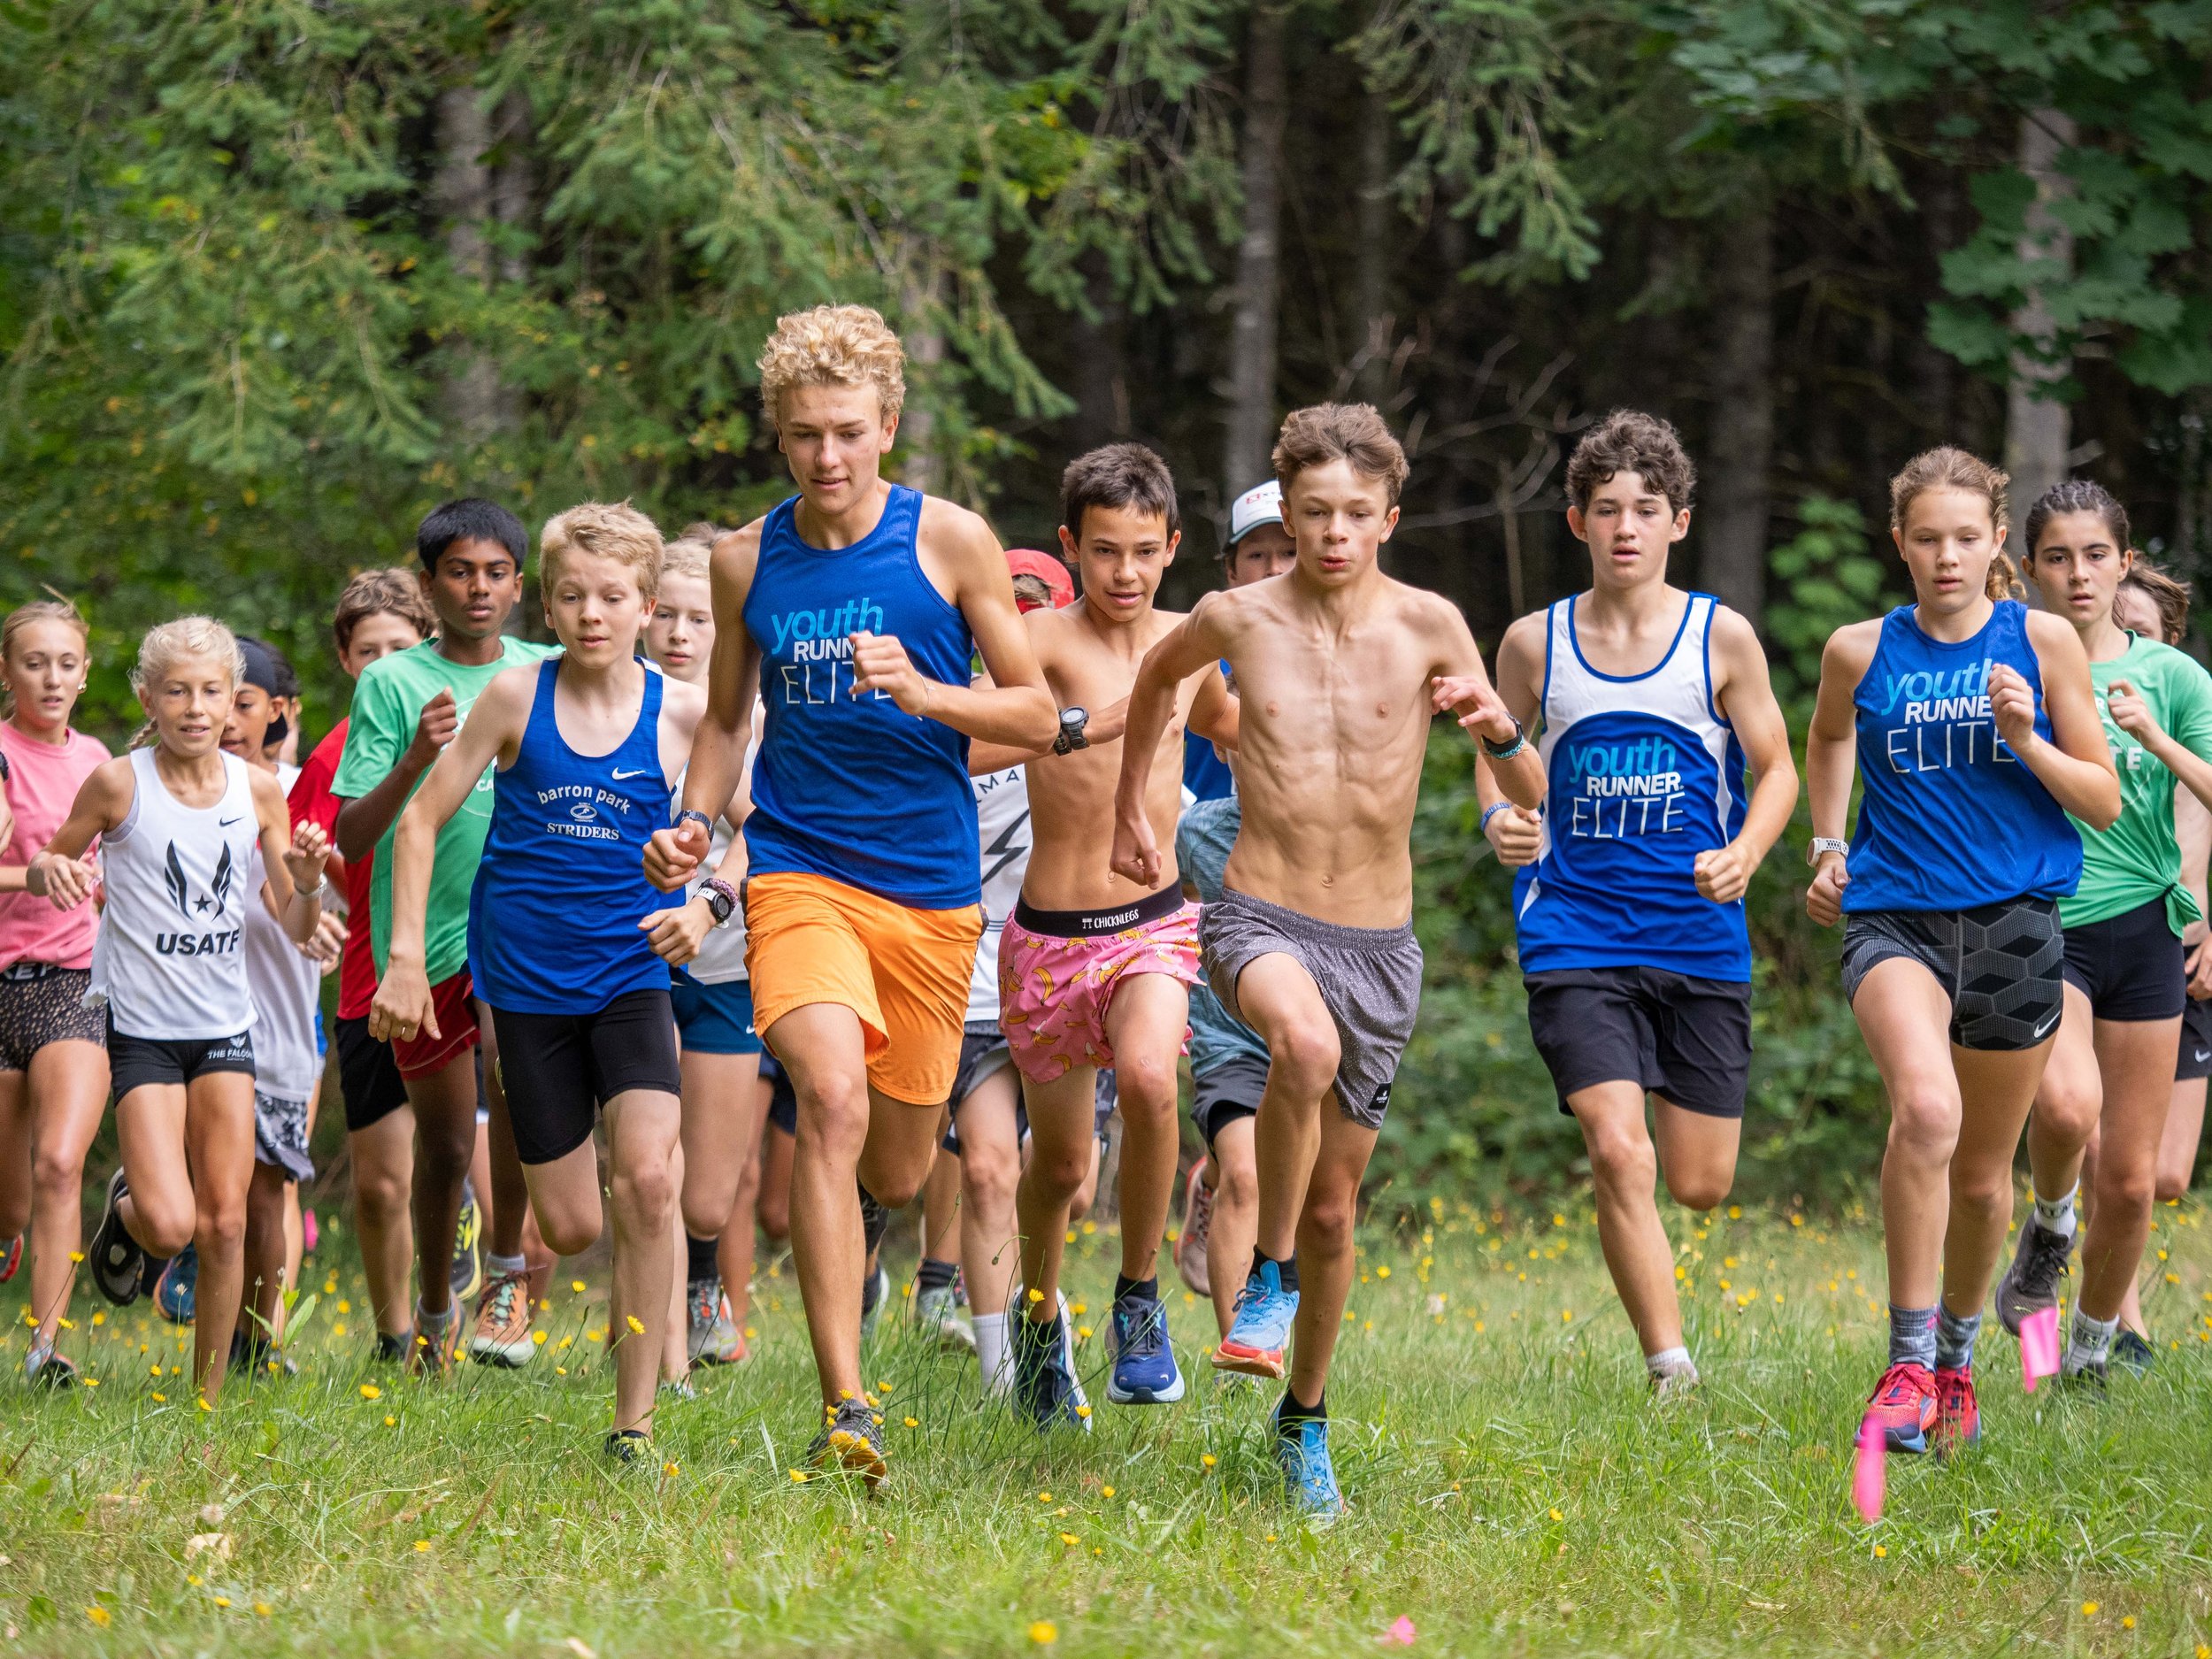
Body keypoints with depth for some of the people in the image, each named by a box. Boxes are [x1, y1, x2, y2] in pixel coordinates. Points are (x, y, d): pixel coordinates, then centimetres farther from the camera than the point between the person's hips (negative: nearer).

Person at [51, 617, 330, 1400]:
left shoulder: (258, 792, 1)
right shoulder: (119, 785, -8)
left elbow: (295, 928, 7)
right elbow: (49, 865, 6)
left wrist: (308, 884, -15)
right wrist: (52, 871, -18)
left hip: (225, 1026, 3)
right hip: (140, 1026, -3)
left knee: (224, 1223, -2)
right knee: (170, 1225, -14)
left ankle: (211, 1392, 12)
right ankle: (126, 1211, 23)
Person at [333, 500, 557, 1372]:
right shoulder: (391, 684, -2)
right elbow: (350, 838, -6)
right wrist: (416, 759, -20)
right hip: (421, 934, -1)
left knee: (518, 1058, -27)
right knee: (444, 1144, 8)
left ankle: (510, 1273, -8)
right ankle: (433, 1309, 32)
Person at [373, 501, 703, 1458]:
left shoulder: (681, 712, -4)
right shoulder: (517, 698, -4)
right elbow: (421, 820, 2)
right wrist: (406, 958, -2)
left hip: (630, 974, 0)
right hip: (524, 976, 0)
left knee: (647, 1180, -23)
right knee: (569, 1228, 3)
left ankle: (635, 1416, -14)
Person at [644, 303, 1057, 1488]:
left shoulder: (949, 542, -1)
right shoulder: (747, 561, 6)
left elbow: (1036, 715, 2)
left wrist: (921, 692, -15)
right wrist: (692, 825, 3)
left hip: (931, 888, 1)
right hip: (799, 870, 0)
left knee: (896, 1168, 10)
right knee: (832, 1095, -26)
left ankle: (848, 1231, 51)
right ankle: (843, 1407, -28)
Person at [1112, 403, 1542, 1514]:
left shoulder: (1428, 627, -5)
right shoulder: (1238, 619, -4)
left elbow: (1533, 798, -3)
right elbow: (1160, 675, 21)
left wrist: (1497, 726, -23)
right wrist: (1128, 810, 24)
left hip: (1378, 947, 2)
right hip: (1260, 921, -2)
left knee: (1335, 1205, 10)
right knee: (1305, 1042, -37)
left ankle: (1305, 1419, 32)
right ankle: (1271, 1276, -18)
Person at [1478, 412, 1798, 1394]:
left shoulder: (1721, 638, 1)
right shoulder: (1535, 643, 4)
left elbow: (1776, 769, 6)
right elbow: (1497, 758, 16)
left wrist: (1745, 852, -14)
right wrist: (1499, 821, -7)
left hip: (1699, 935, 1)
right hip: (1576, 934, -1)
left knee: (1699, 1184, 5)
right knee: (1618, 1153, -19)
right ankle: (1669, 1370, -12)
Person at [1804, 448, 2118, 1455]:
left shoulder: (2041, 643, 1)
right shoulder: (1861, 652, 3)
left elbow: (2105, 803, 4)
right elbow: (1826, 738, 27)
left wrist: (2028, 741, -12)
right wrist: (1826, 847, 17)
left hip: (2013, 919, 1)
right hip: (1893, 914, -1)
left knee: (1983, 1174, 12)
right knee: (1925, 1108, -29)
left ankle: (1956, 1353, 39)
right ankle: (1908, 1359, -22)